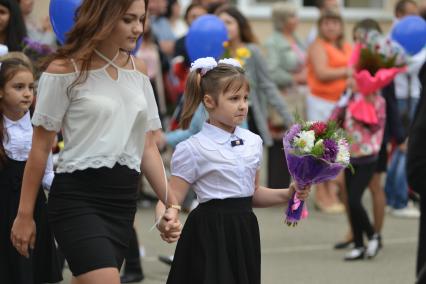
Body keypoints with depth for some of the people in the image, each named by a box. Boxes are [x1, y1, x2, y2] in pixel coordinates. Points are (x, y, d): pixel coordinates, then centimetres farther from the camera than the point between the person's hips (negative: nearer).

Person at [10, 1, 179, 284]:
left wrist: (170, 202, 3)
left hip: (124, 199, 6)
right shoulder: (65, 70, -5)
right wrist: (25, 215, -2)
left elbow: (147, 146, 13)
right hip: (78, 196, -6)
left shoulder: (138, 69, 12)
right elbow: (41, 148, -2)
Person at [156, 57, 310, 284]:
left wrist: (287, 194, 6)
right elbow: (172, 199, -11)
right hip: (211, 236, -6)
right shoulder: (193, 149, -9)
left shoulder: (253, 142, 9)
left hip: (244, 233, 6)